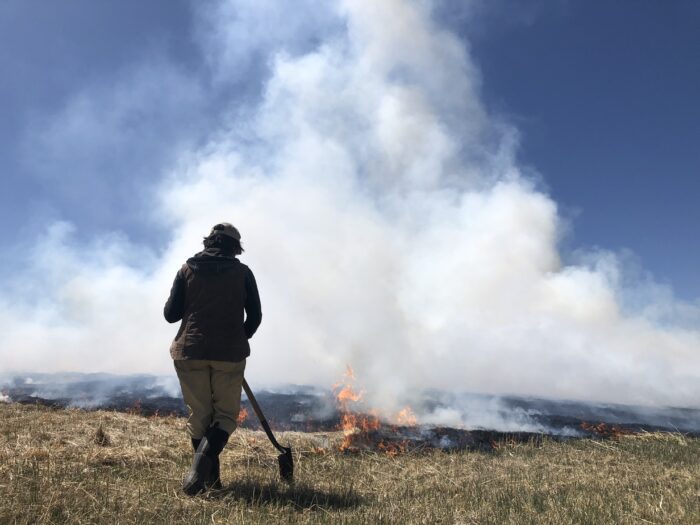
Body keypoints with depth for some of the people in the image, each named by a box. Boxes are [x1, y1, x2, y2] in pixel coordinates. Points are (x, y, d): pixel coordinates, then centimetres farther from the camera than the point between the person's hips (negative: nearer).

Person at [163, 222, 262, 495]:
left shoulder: (188, 269, 5)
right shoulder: (242, 272, 3)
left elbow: (170, 314, 2)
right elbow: (255, 316, 3)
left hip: (190, 351, 2)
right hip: (230, 353, -1)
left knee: (198, 415, 14)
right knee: (225, 414, 11)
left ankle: (211, 477, 17)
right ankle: (202, 462, -12)